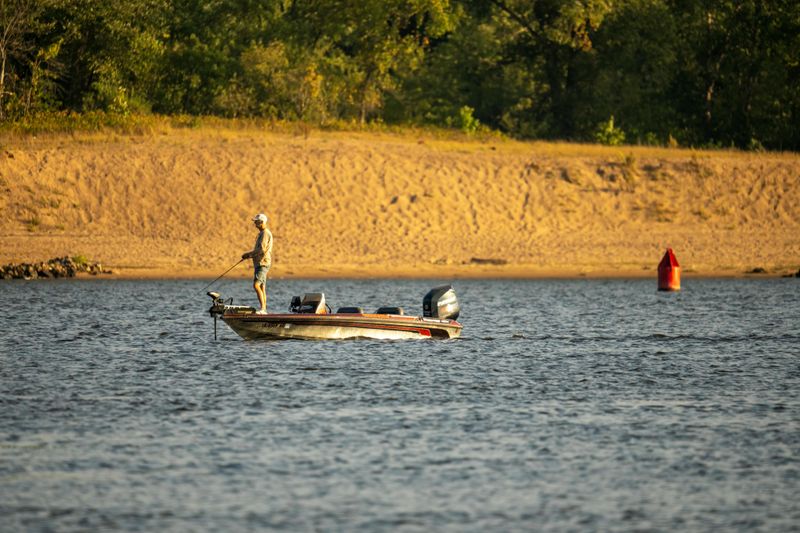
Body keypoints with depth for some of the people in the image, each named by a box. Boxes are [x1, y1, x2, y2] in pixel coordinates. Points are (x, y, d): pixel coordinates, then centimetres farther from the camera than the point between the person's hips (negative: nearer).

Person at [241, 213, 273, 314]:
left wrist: (249, 254, -12)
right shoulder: (262, 233, 21)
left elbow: (262, 249, -21)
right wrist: (250, 255, 13)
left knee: (256, 285, -21)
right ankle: (264, 310, 12)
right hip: (259, 263, 11)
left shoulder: (265, 233, -12)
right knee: (262, 288, 10)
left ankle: (262, 308, -26)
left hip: (262, 264, -11)